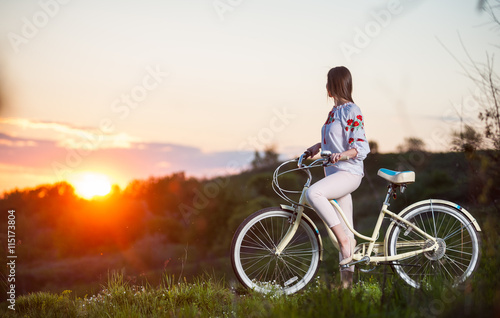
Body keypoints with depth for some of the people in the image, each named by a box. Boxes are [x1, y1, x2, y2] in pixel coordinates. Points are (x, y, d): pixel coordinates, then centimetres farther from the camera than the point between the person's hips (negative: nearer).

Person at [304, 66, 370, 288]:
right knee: (344, 230, 8)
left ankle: (344, 239, -21)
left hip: (349, 173, -9)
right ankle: (346, 281, 12)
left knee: (313, 193, -33)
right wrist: (317, 147, 18)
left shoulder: (352, 111, -11)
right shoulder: (335, 110, 16)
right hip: (334, 172, 9)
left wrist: (342, 154, -32)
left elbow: (362, 147, -17)